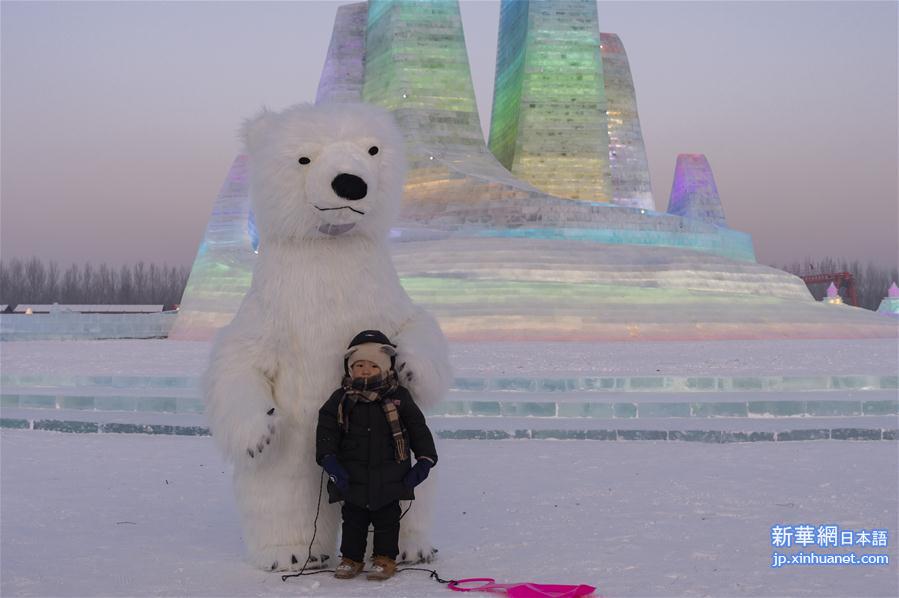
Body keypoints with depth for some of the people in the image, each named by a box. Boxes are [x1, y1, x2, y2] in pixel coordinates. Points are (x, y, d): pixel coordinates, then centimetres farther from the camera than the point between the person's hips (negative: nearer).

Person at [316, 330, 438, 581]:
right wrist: (329, 460, -12)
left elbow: (418, 429, 3)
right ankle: (350, 558, 23)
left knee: (387, 519, 8)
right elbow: (326, 429, -1)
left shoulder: (399, 398, -1)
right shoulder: (341, 400, 1)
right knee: (353, 519, 11)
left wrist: (425, 460, -4)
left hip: (389, 477, -1)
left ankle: (385, 558, 20)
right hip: (352, 476, 1)